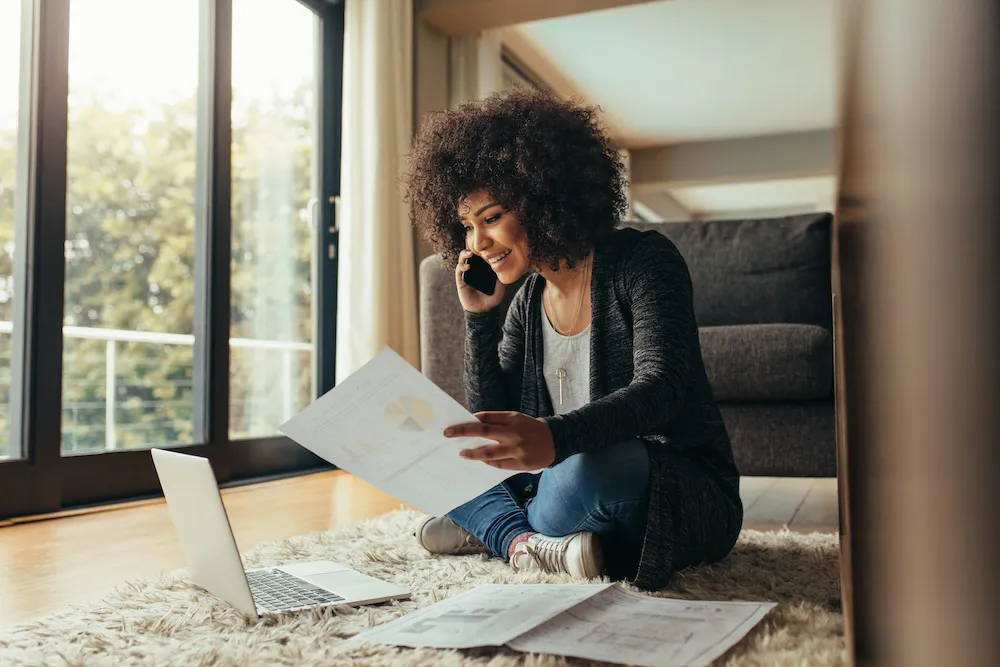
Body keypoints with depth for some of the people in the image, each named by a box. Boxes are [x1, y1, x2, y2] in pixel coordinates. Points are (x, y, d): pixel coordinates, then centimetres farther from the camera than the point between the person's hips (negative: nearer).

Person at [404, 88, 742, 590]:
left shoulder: (642, 261, -13)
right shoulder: (528, 301, 7)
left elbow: (661, 387, -28)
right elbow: (490, 425, 4)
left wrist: (554, 436, -47)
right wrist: (479, 319, -7)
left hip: (680, 496, -6)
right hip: (566, 473, 7)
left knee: (591, 469, -40)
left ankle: (493, 531, -9)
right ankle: (528, 541, -19)